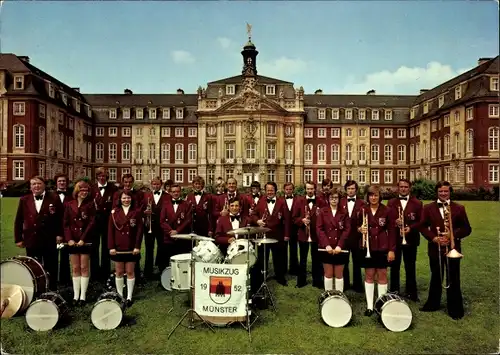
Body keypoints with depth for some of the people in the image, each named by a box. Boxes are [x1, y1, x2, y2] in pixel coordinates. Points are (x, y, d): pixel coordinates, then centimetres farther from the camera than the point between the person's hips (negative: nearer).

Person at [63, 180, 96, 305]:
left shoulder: (90, 205, -1)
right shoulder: (69, 205, 6)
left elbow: (92, 223, -7)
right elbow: (66, 224, 4)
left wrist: (83, 239, -13)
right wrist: (69, 239, -7)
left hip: (86, 241, -2)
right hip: (72, 241, 3)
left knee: (84, 268, 3)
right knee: (75, 268, 9)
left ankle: (83, 296, 9)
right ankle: (76, 295, 16)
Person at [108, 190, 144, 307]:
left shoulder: (137, 211, -1)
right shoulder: (114, 212, 2)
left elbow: (140, 230, -3)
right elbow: (110, 230, 1)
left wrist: (137, 246, -8)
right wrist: (111, 247, -5)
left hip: (132, 248, -1)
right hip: (118, 247, 1)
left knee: (130, 272, 5)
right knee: (119, 272, 9)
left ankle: (129, 297, 14)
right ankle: (120, 296, 21)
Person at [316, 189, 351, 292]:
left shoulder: (343, 213, 2)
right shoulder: (323, 212, 1)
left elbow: (347, 230, -4)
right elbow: (319, 229, -5)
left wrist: (340, 245, -14)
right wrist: (326, 245, -15)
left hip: (340, 248, 0)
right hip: (326, 248, 0)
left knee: (339, 274, 8)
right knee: (328, 274, 8)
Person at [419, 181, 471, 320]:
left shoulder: (459, 208, 0)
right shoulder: (428, 208, 3)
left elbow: (467, 229, -1)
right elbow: (423, 227, 0)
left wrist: (452, 236, -16)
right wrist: (434, 238, -14)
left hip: (453, 248, -1)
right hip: (435, 248, 2)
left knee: (453, 280, 5)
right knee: (436, 278, 16)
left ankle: (455, 309, 17)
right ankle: (432, 304, 29)